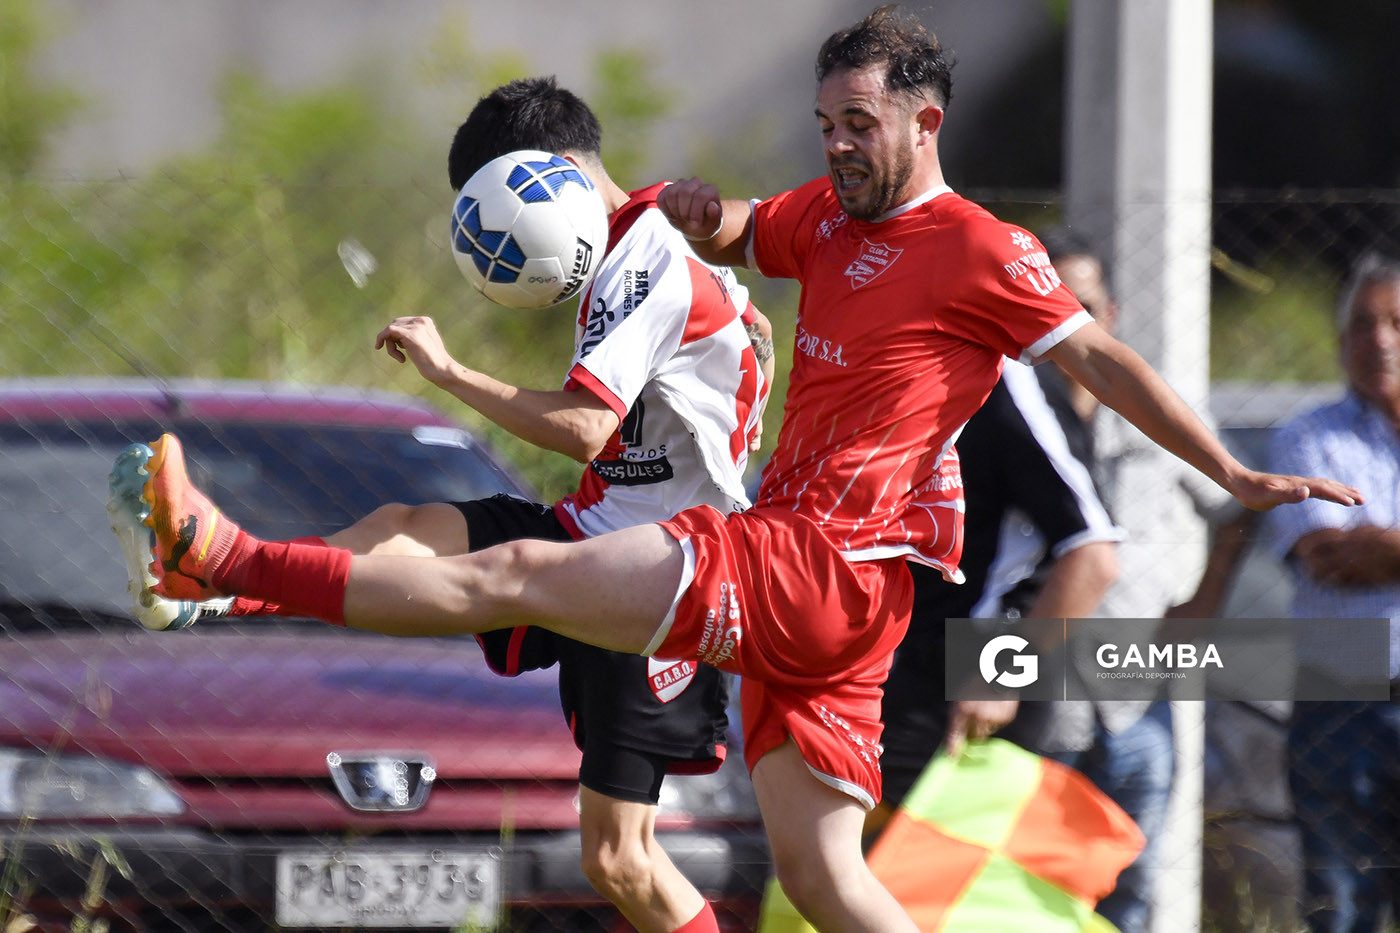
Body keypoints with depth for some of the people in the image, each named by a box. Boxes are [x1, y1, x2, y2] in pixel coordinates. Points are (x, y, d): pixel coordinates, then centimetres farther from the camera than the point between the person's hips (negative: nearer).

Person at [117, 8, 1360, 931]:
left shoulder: (982, 253, -4)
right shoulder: (829, 213, 20)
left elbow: (1102, 359, -3)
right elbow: (733, 237, 37)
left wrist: (1236, 477, -6)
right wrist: (697, 212, 13)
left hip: (827, 566, -9)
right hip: (795, 580, 9)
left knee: (516, 575, -11)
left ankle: (224, 558, -14)